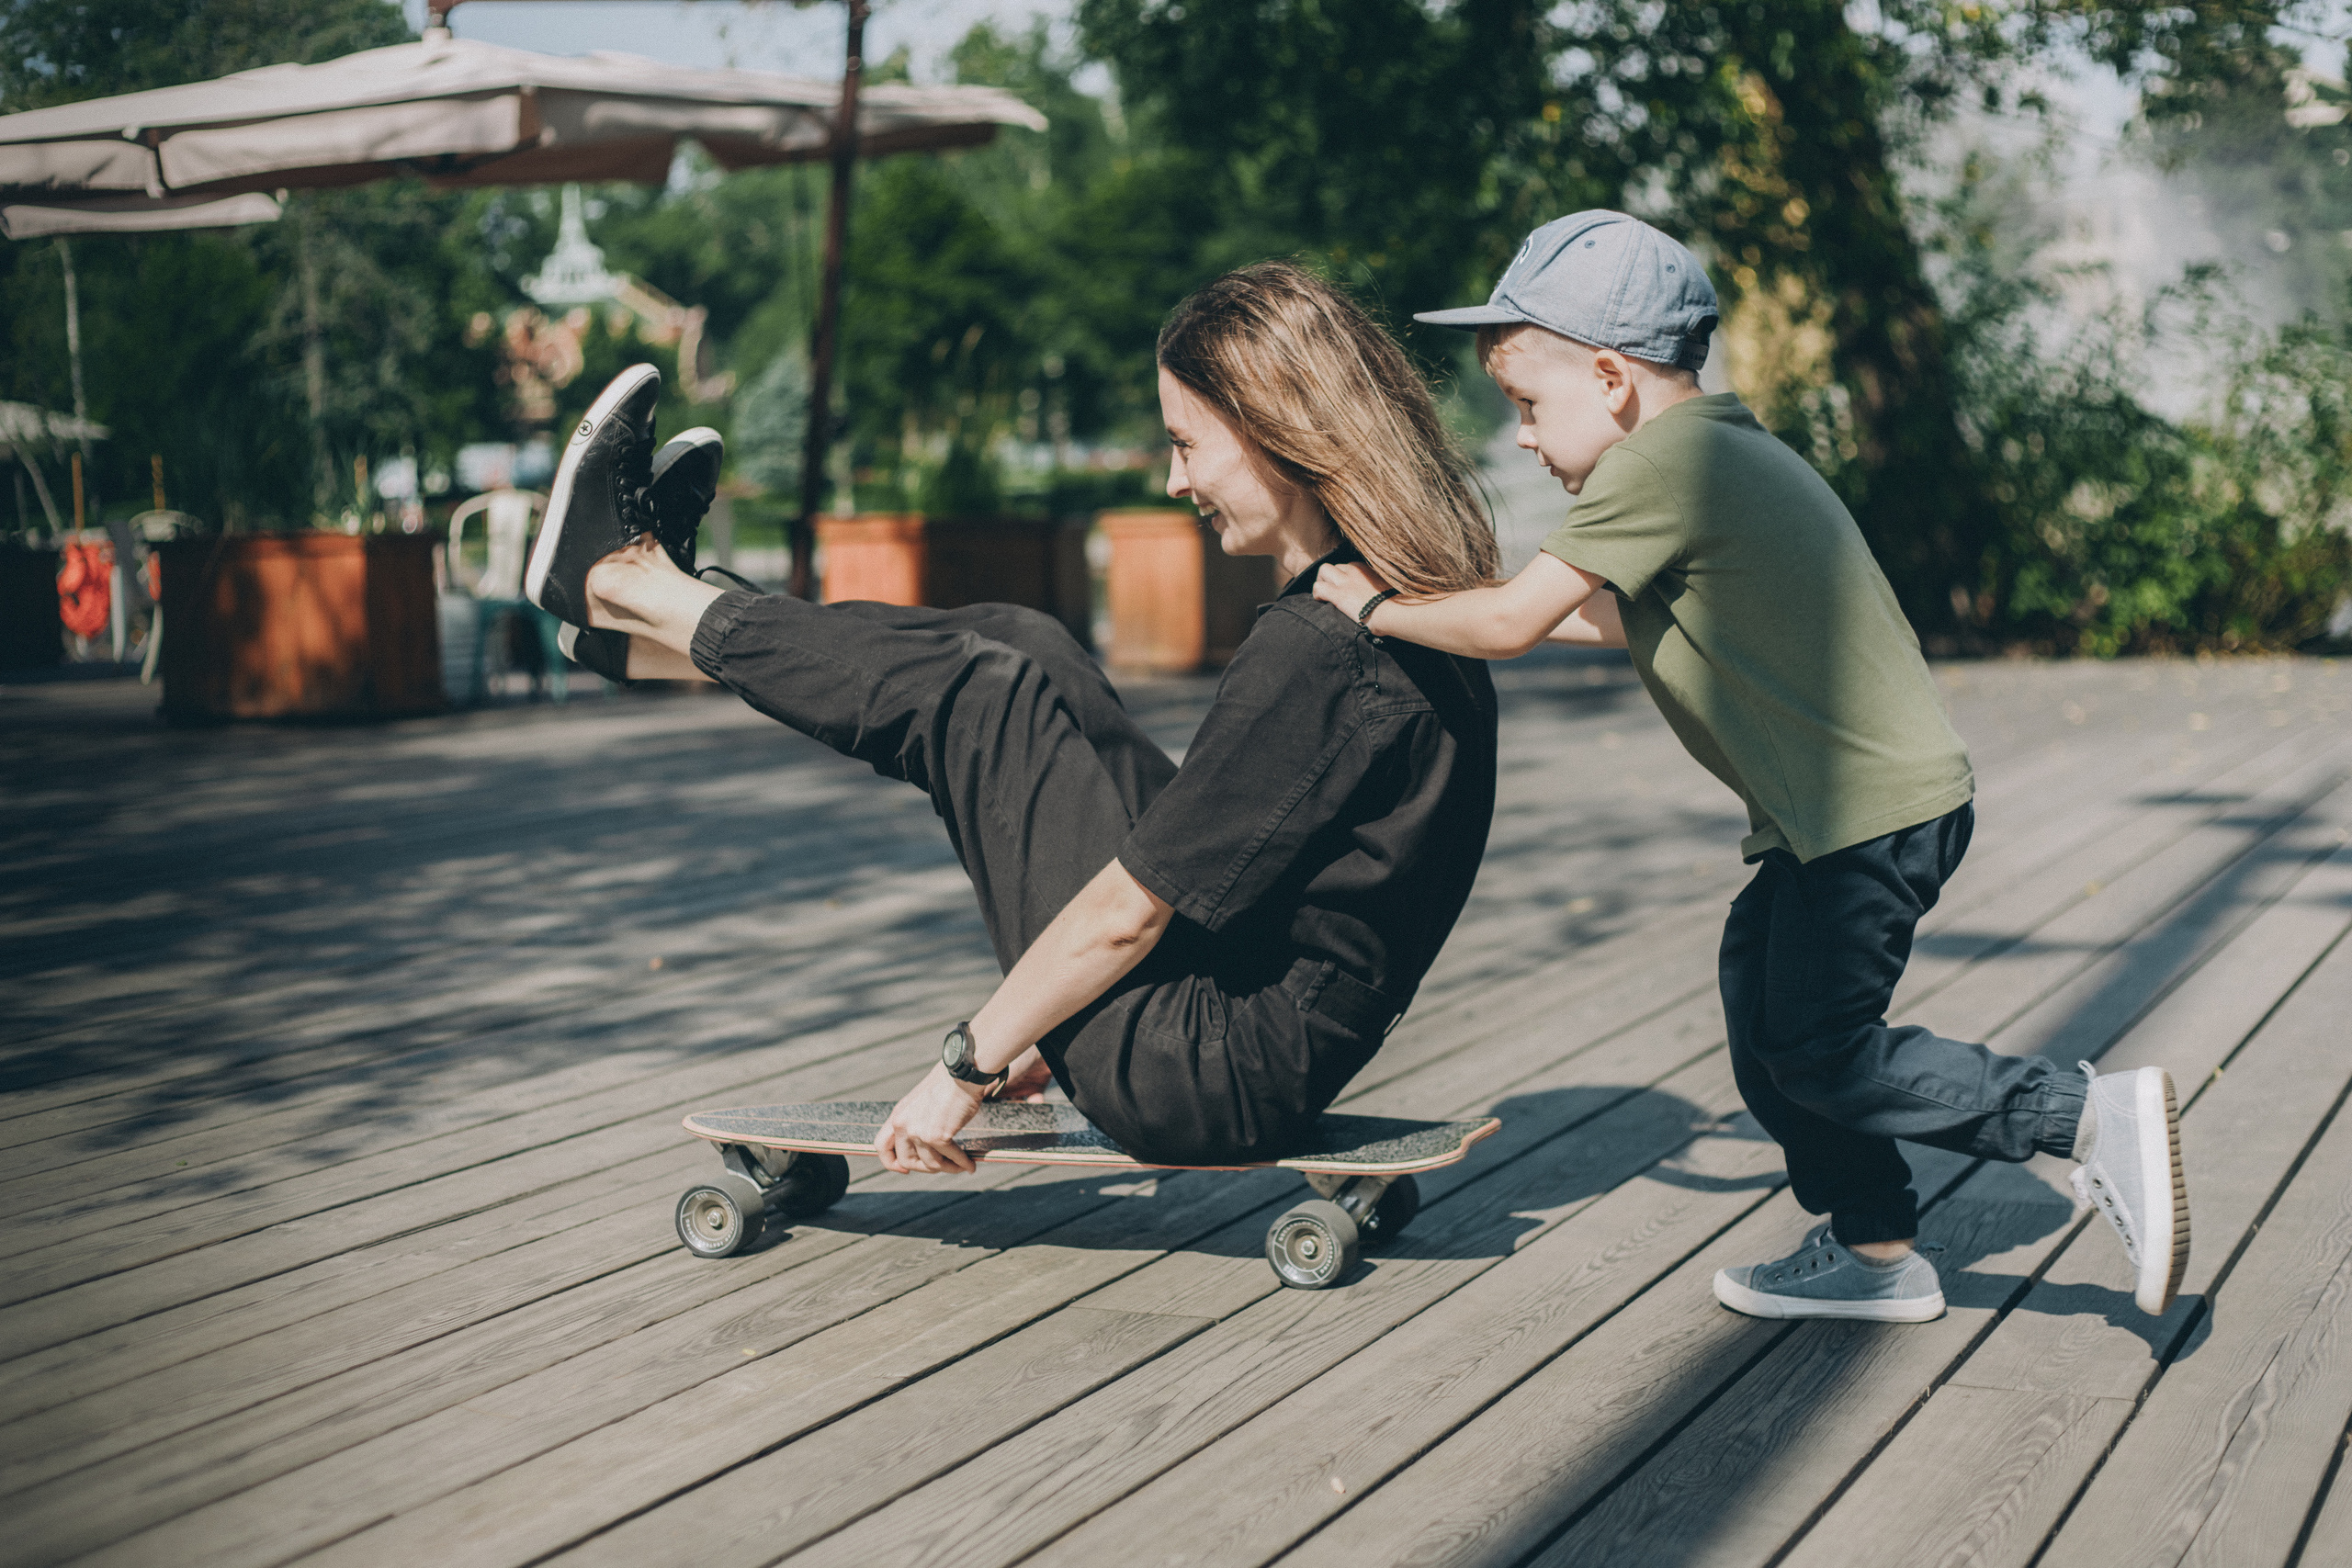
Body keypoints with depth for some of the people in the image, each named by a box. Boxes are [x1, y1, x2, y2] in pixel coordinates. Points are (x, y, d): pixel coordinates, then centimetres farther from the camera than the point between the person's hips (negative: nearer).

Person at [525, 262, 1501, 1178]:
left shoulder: (1319, 651, -25)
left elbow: (1129, 912, -22)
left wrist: (970, 1063, -9)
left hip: (1209, 1081, -9)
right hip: (1269, 1056, 9)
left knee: (976, 699, -4)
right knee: (1020, 651, 11)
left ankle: (631, 585, 15)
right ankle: (649, 630, 24)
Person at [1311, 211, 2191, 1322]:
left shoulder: (1660, 461, -18)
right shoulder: (1722, 451, 14)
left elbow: (1506, 626, -17)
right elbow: (1635, 622, 27)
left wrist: (1375, 607, -1)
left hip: (1872, 807, -10)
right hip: (1864, 801, 10)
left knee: (1822, 1053, -5)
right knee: (1763, 1004, 15)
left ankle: (2093, 1117, -4)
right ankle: (1871, 1251, 22)